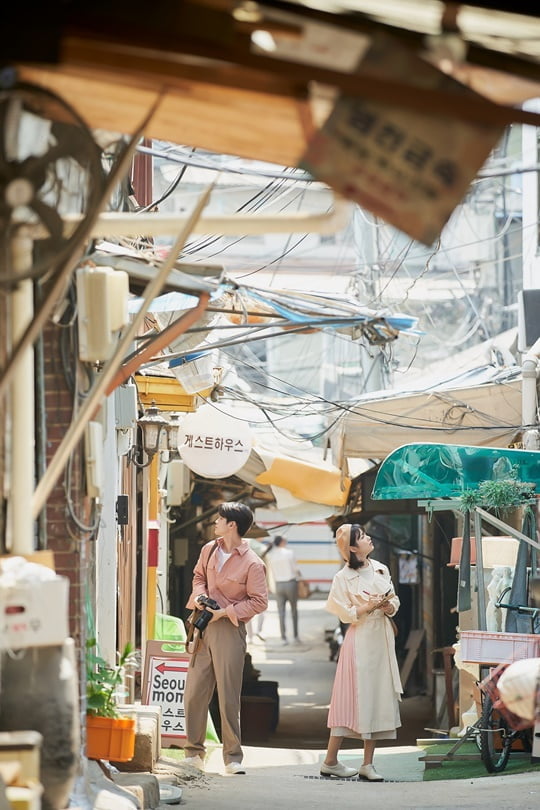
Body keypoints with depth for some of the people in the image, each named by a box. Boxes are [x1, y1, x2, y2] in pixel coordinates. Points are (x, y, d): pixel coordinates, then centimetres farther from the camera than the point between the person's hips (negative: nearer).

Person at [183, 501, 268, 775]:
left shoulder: (252, 564, -10)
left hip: (229, 629, -6)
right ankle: (194, 753, 13)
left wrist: (226, 612, -14)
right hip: (203, 627, 6)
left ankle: (233, 757, 4)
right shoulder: (209, 550, 8)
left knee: (229, 696, -4)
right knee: (194, 692, 4)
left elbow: (259, 602, -9)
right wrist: (199, 595, 3)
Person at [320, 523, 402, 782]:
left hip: (382, 638, 6)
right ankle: (330, 761, 2)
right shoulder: (343, 577, -6)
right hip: (360, 641, -6)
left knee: (379, 697, 4)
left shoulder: (381, 569, 10)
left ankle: (367, 764, 8)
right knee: (354, 697, -6)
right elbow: (344, 613, -7)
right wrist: (370, 607, -18)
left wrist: (389, 606, -6)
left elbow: (395, 600, 15)